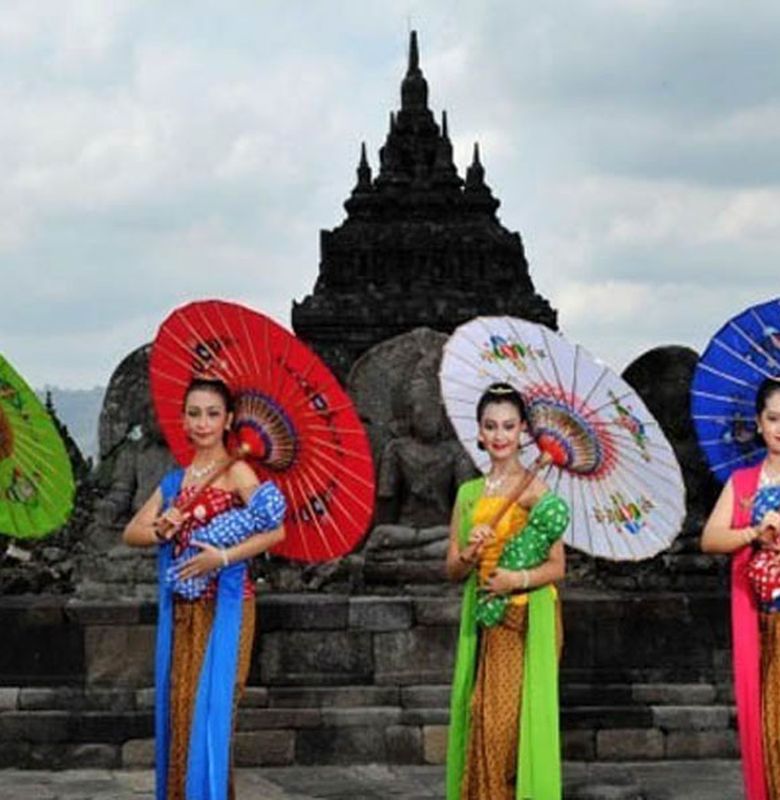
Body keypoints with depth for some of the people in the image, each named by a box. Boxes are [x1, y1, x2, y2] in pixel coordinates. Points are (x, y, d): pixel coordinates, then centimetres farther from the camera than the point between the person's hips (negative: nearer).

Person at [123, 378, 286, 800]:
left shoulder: (237, 472, -5)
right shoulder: (175, 479, 14)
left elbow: (275, 530, -17)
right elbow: (132, 532, 11)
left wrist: (224, 557, -23)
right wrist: (160, 530, -9)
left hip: (223, 605, -6)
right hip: (181, 610, 6)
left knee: (210, 709, -8)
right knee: (177, 708, 7)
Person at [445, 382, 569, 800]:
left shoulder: (535, 489, -5)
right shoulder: (469, 493, 10)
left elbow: (557, 566, -7)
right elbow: (452, 569, 10)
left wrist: (519, 578, -24)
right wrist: (470, 555, -11)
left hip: (529, 620, -4)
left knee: (514, 717, -7)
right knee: (486, 718, 3)